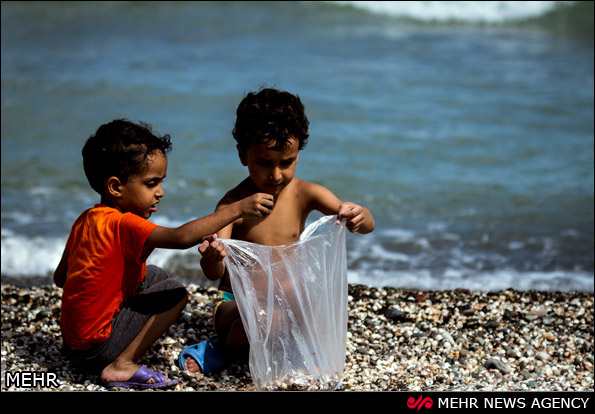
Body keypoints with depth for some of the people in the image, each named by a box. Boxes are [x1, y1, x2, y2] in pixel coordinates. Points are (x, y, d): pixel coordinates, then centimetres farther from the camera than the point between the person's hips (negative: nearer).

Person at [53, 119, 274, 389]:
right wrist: (237, 209, -34)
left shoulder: (85, 221, 6)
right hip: (96, 348, -9)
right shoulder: (122, 225, -23)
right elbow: (181, 237, -36)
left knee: (154, 276, 19)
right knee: (175, 293, -11)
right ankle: (121, 365, -13)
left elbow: (59, 277, 14)